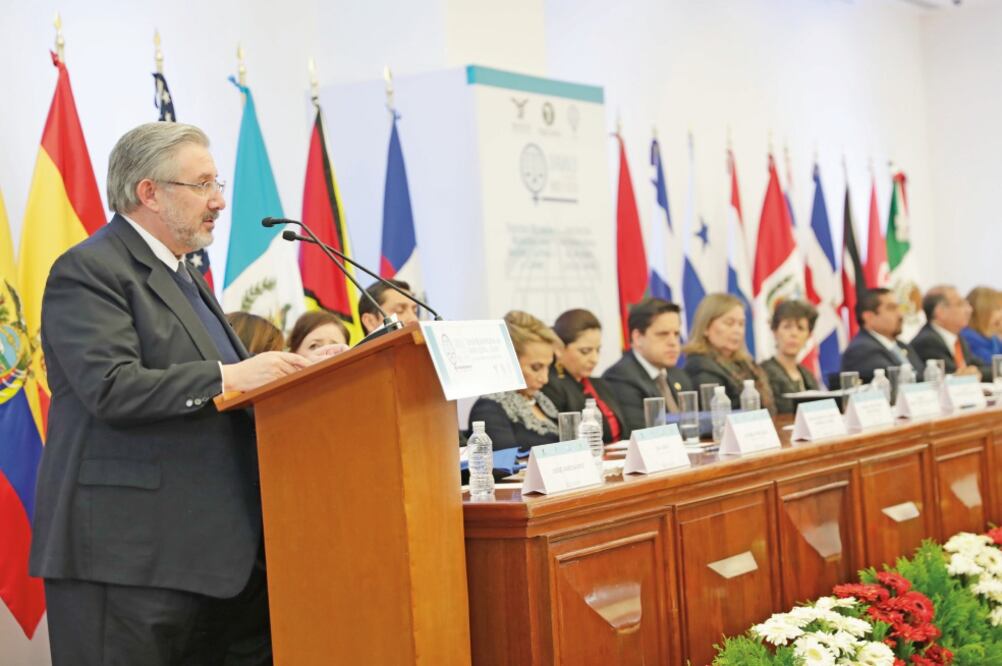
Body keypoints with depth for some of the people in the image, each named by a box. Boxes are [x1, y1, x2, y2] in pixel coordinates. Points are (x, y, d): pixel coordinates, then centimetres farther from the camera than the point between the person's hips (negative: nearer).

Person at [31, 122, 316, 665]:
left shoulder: (182, 276, 22)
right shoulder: (89, 271, -8)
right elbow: (113, 387, -21)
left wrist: (282, 377, 4)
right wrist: (229, 377, -23)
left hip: (199, 550, 9)